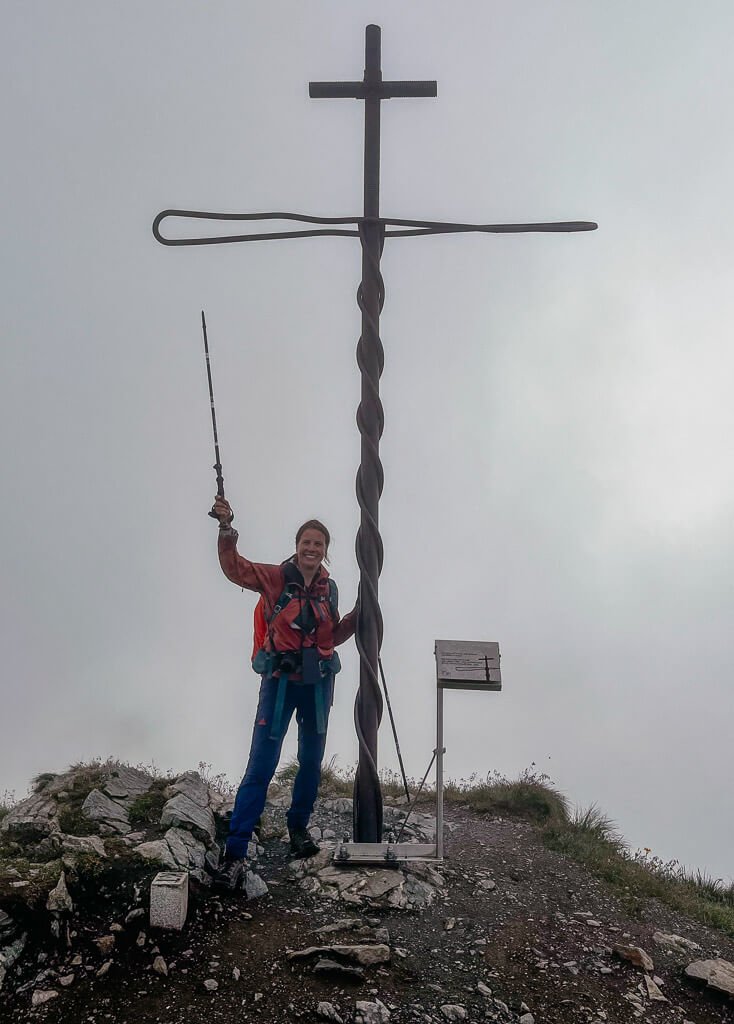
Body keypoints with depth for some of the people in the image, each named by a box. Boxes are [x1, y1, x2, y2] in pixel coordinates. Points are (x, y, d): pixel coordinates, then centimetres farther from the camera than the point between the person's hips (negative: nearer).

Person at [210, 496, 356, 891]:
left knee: (312, 761, 14)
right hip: (280, 680, -4)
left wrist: (356, 617, 1)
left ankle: (298, 828, 36)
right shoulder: (276, 577, -5)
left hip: (318, 682, 4)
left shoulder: (329, 588, 6)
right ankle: (235, 852, -1)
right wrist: (226, 529, -28)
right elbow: (236, 568, -16)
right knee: (260, 765, -7)